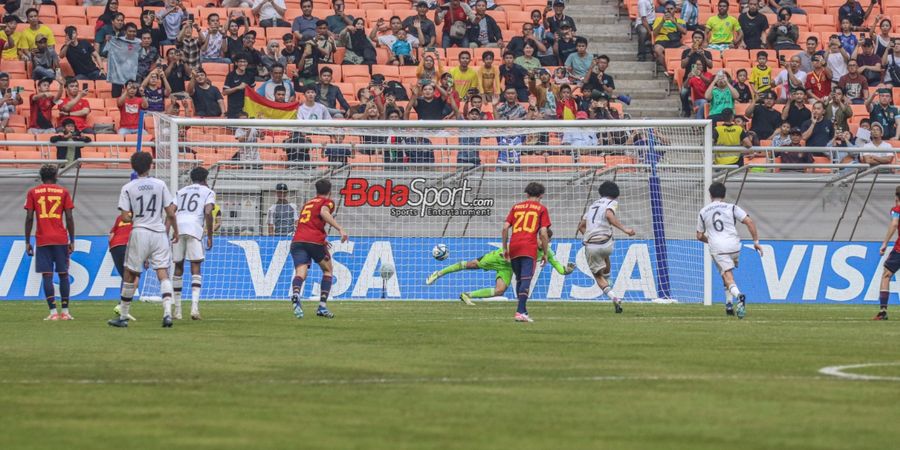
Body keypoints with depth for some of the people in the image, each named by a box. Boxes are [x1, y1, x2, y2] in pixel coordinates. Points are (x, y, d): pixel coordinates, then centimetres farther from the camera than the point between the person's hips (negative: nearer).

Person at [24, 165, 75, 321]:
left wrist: (27, 242, 4)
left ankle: (53, 312, -11)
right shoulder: (63, 192, 6)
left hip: (42, 241, -1)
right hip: (61, 240, 1)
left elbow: (29, 218, 0)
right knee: (63, 274, 8)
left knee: (47, 275, -3)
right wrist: (72, 241, 7)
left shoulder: (33, 192, 6)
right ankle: (65, 312, 7)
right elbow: (69, 218, 2)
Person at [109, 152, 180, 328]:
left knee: (130, 275, 9)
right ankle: (167, 312, -19)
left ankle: (123, 317, 14)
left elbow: (125, 217, -5)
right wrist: (176, 231, 15)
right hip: (160, 233, 1)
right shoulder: (160, 185, 2)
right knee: (163, 274, -2)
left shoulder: (128, 188, -2)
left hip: (140, 233, -1)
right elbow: (171, 213, 1)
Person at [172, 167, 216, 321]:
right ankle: (195, 306, -19)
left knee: (178, 268, 12)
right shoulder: (208, 192, 14)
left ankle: (177, 310, 13)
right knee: (195, 268, -1)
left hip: (177, 227, 3)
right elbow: (208, 212, -2)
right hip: (195, 227, -3)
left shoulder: (181, 191, 26)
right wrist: (210, 236, 1)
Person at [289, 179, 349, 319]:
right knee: (328, 270, 19)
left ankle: (295, 296, -45)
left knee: (300, 273, -12)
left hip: (297, 241, 4)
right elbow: (324, 212, -14)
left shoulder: (308, 203, 30)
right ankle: (322, 306, 6)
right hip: (315, 241, -4)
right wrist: (340, 229, -21)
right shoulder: (328, 202, 9)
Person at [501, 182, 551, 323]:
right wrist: (545, 253, 8)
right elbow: (543, 233, 1)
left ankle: (523, 311, 20)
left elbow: (505, 228, 10)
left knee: (519, 279, 16)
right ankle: (520, 312, -23)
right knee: (526, 280, -11)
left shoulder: (516, 207, 19)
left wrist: (505, 248, 17)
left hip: (514, 247, 4)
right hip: (529, 247, -4)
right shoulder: (541, 209, 10)